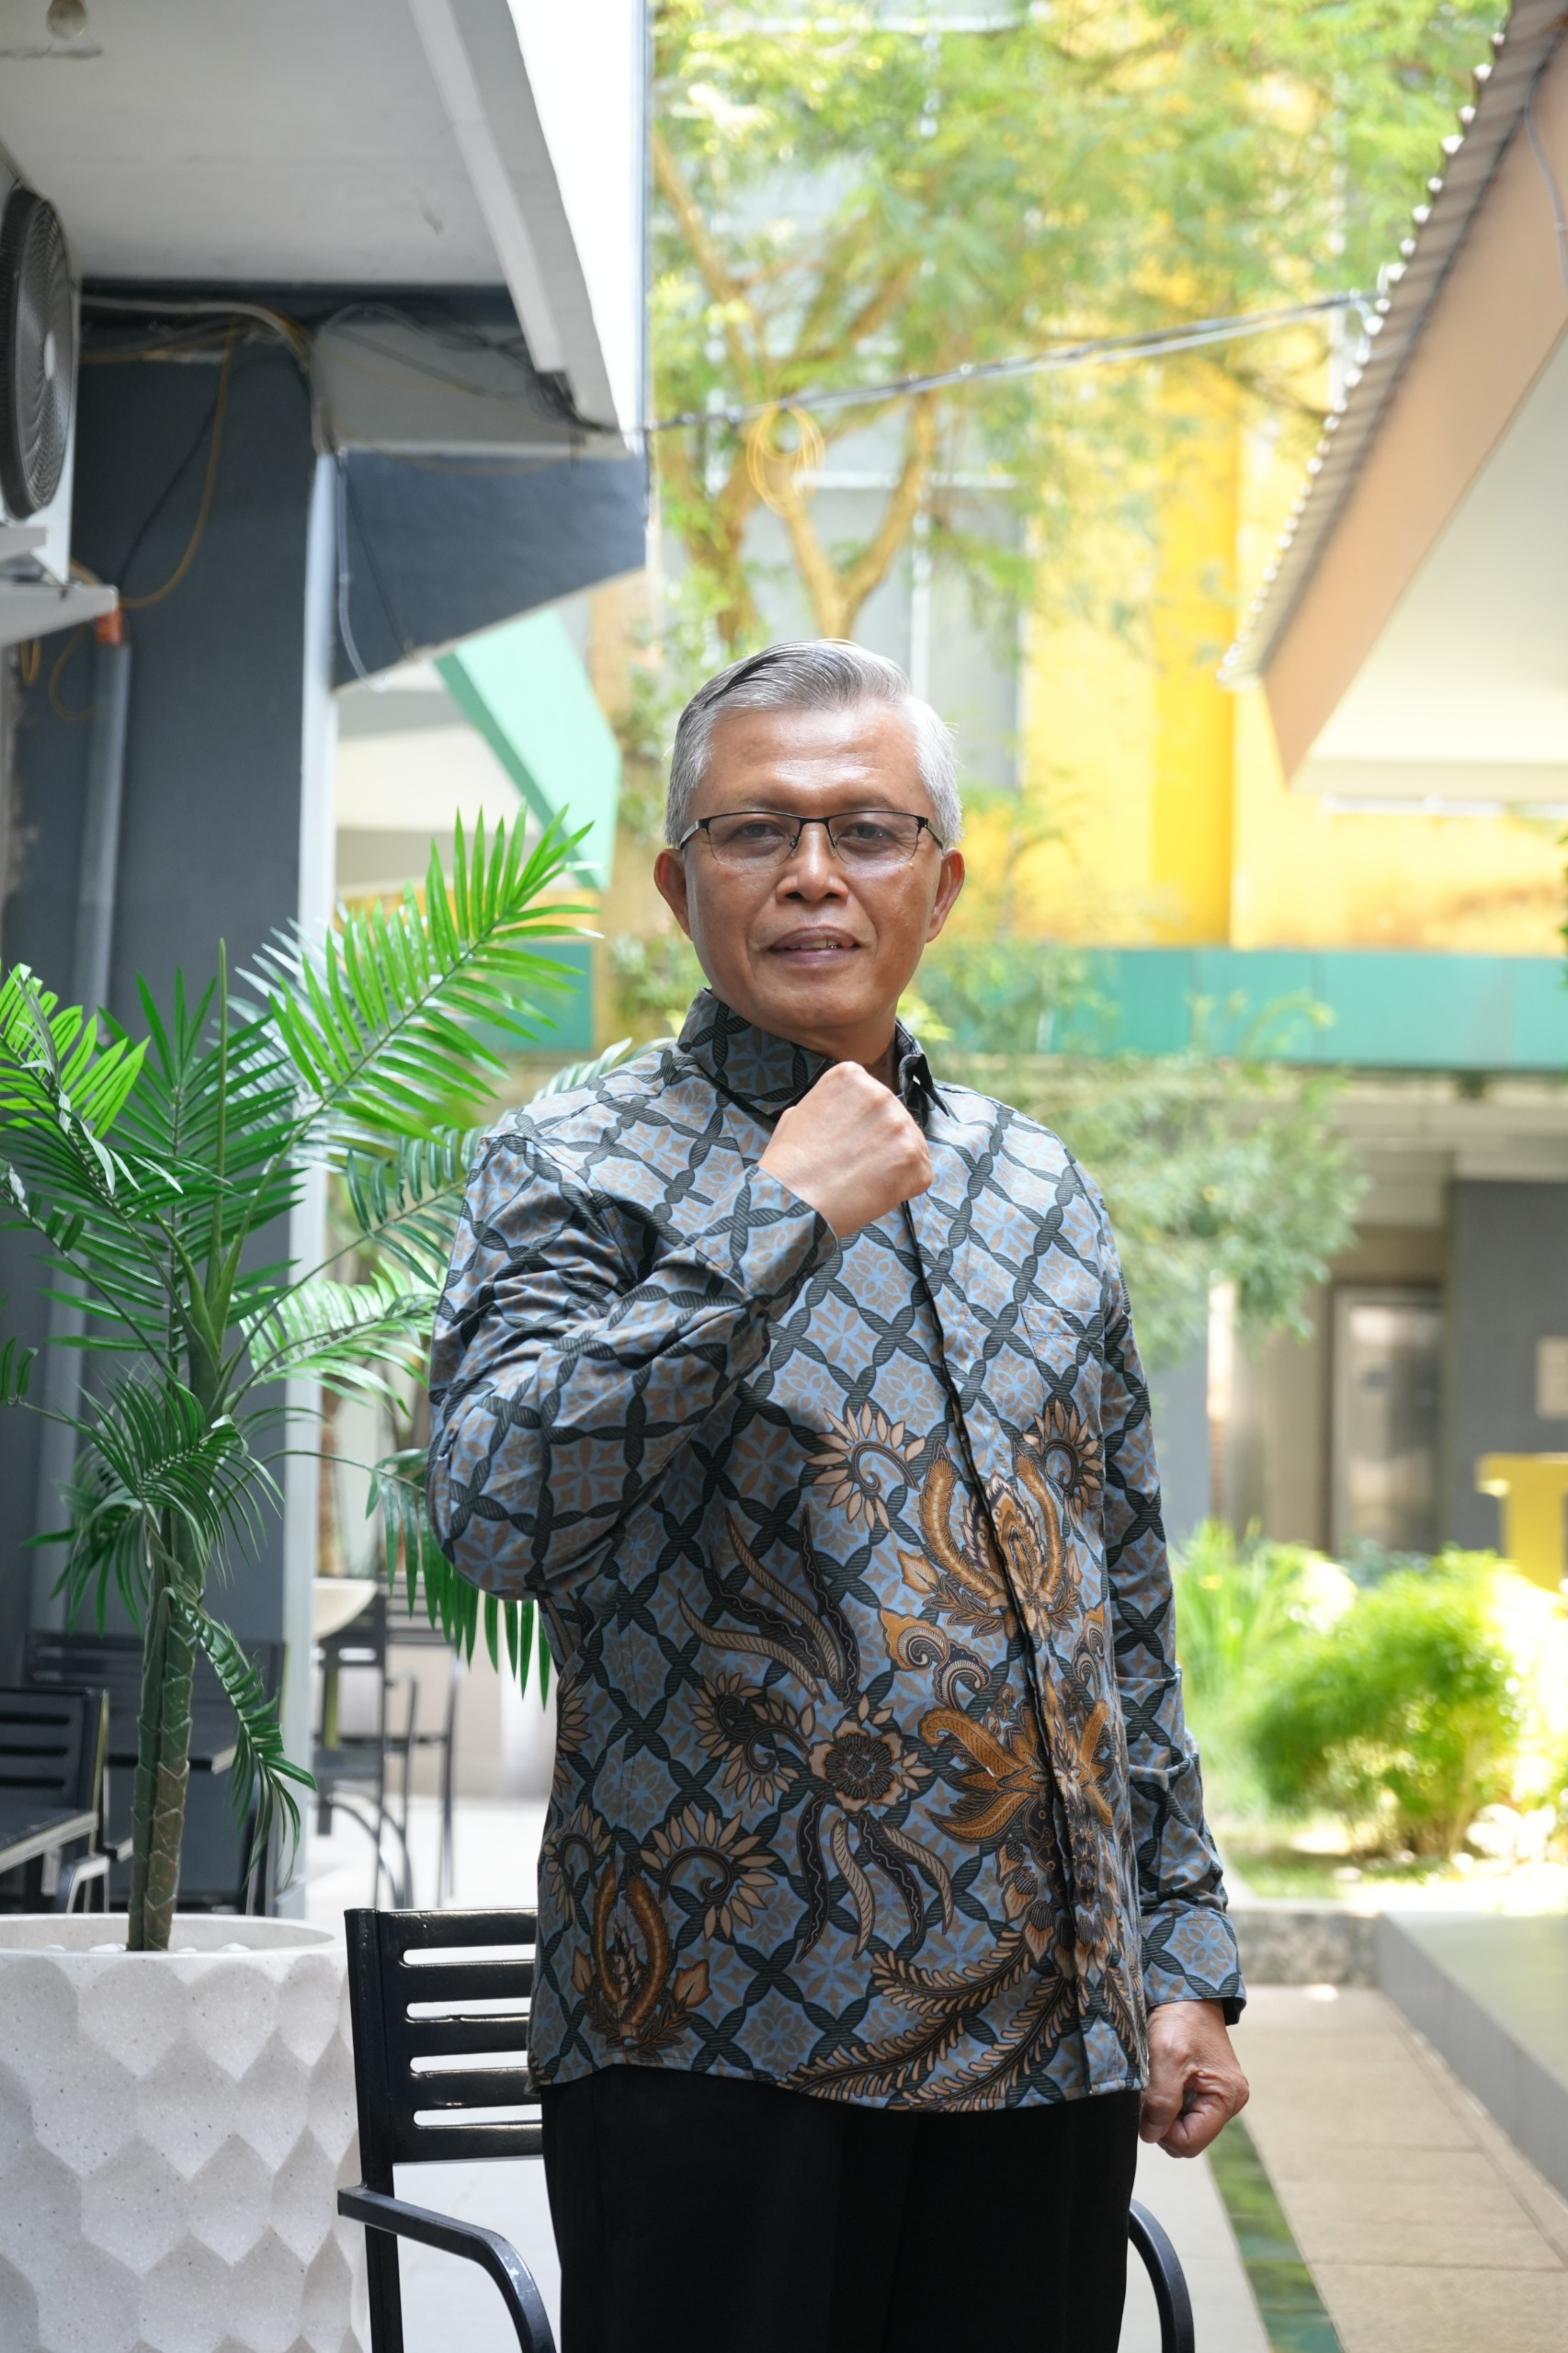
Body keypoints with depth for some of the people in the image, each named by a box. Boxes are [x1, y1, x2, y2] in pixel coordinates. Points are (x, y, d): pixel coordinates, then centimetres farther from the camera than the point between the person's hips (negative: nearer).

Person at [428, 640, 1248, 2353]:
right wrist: (779, 1220, -19)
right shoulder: (575, 1167, -3)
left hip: (1054, 2043, 5)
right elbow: (493, 1511, -20)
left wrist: (1189, 1957, 12)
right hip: (724, 2035, -5)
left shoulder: (1040, 1190, 13)